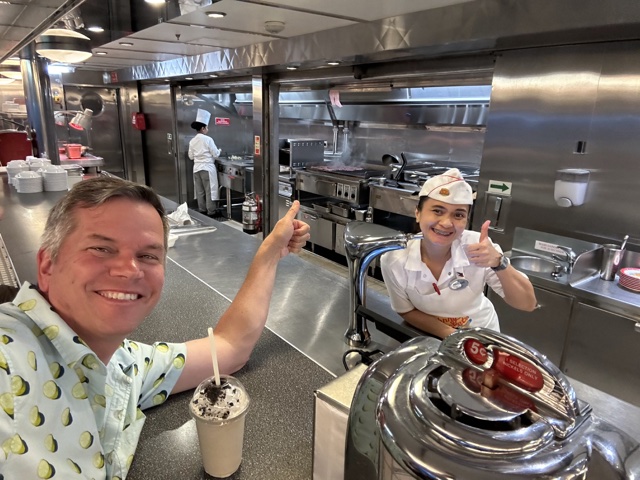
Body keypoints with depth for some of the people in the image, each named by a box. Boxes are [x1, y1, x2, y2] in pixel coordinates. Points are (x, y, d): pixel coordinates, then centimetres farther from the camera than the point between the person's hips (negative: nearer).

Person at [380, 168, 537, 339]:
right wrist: (451, 335, -17)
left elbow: (528, 304, -20)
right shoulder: (394, 260, -21)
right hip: (430, 339, -2)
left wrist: (498, 262, -35)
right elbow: (407, 311, -6)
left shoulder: (478, 246, -21)